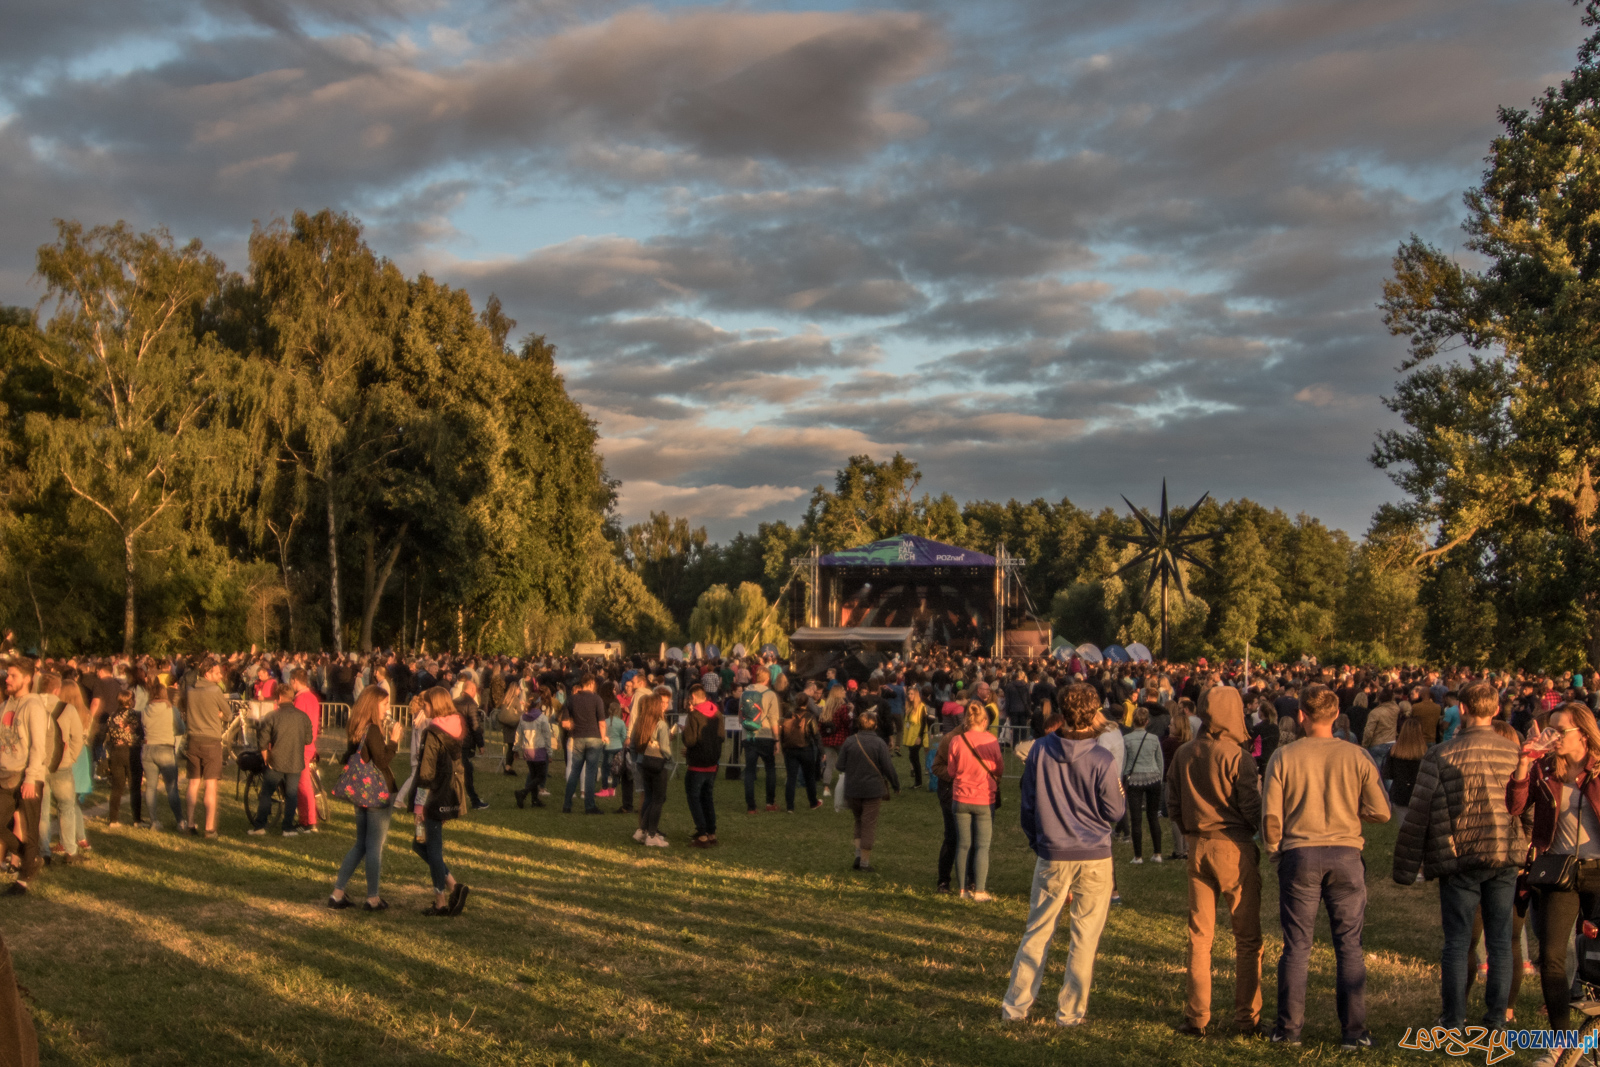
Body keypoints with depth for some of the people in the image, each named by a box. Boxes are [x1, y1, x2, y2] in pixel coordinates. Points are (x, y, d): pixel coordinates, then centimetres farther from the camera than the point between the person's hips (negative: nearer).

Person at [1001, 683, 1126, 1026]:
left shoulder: (1040, 750, -6)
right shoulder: (1102, 761, -15)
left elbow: (1027, 804, 4)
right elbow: (1115, 812, -5)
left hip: (1051, 856, 2)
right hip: (1093, 857, -2)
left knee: (1037, 933, 11)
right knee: (1085, 937, 9)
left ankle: (1015, 1006, 14)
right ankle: (1070, 1012, 13)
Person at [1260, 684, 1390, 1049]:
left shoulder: (1283, 756, -4)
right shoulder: (1355, 757, -3)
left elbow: (1270, 816, -5)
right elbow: (1381, 811, -2)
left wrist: (1275, 852, 11)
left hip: (1299, 854, 0)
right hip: (1345, 854, 0)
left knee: (1296, 946, 8)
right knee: (1349, 945, 8)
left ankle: (1289, 1028, 14)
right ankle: (1353, 1031, 11)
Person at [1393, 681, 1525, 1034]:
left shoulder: (1441, 756, -10)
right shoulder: (1515, 752, -1)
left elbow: (1418, 814, -9)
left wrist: (1405, 867, -2)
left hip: (1460, 859, -2)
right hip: (1505, 858, 3)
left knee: (1457, 941, 6)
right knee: (1500, 941, 11)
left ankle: (1454, 1017, 11)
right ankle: (1497, 1016, 16)